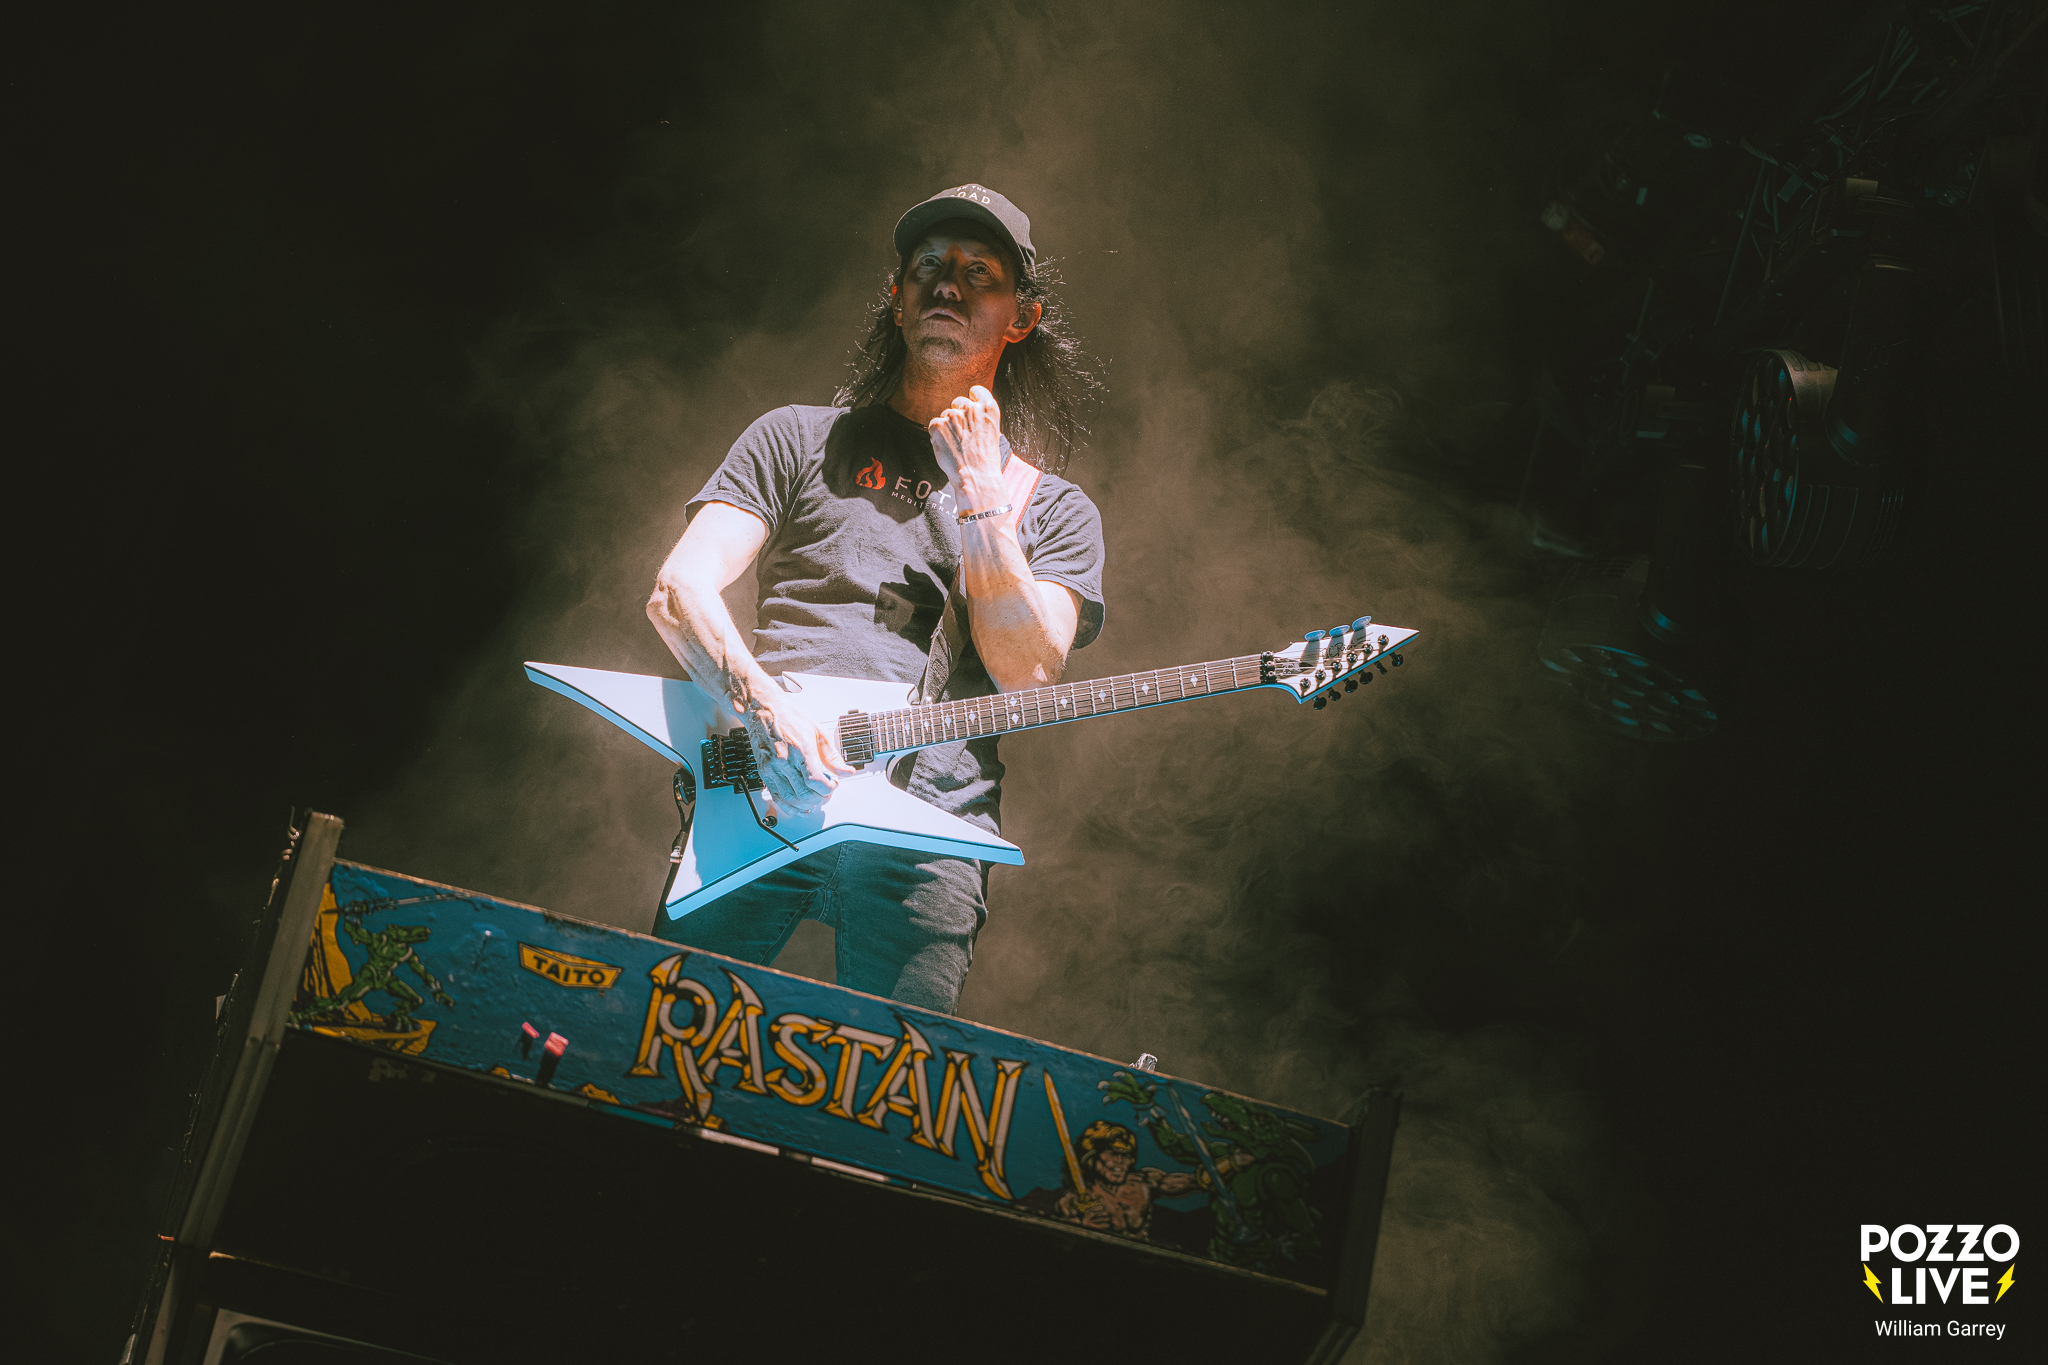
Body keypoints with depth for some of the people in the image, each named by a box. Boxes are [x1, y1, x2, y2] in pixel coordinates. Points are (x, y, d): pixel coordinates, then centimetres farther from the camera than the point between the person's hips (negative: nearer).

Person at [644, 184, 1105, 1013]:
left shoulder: (1054, 511, 19)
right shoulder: (802, 439, 17)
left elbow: (1025, 675, 2)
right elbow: (678, 591, 5)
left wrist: (978, 492, -1)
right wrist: (761, 707, -14)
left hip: (927, 827, 1)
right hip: (762, 789, 0)